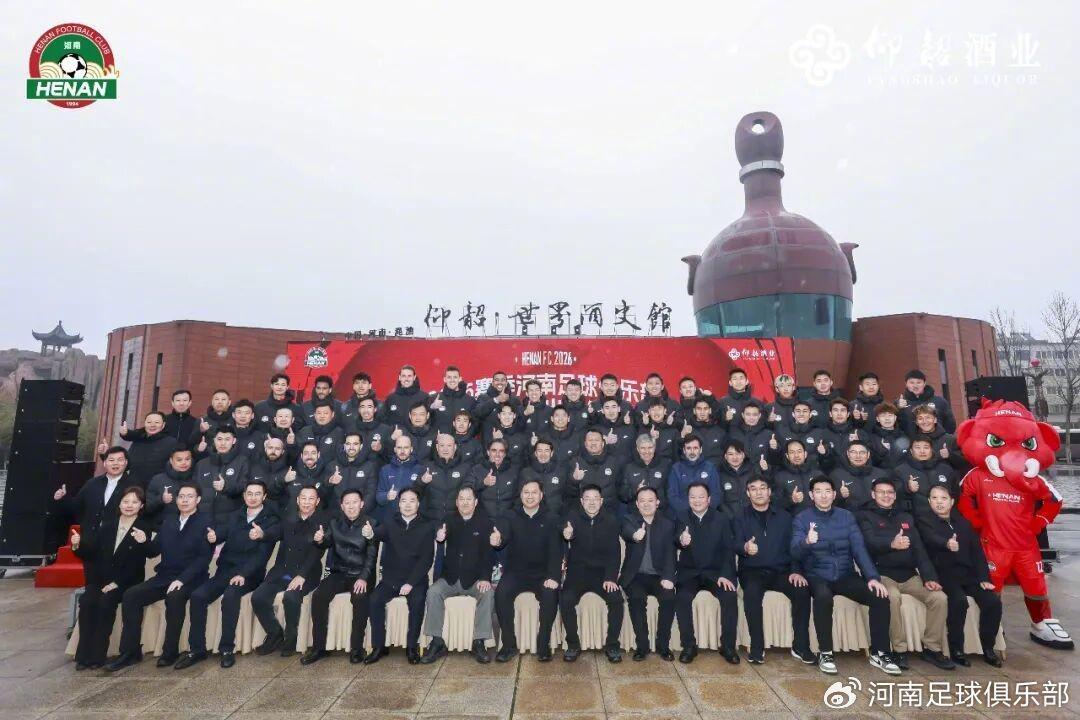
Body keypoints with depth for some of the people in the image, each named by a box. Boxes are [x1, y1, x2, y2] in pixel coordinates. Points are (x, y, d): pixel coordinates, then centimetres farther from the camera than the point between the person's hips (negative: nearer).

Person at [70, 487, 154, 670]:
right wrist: (78, 546, -12)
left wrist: (117, 583, -18)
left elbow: (137, 564, -9)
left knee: (106, 602, -28)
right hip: (101, 578, 4)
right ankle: (84, 654, -16)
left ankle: (97, 655, -18)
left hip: (126, 582, -4)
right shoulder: (108, 524, 11)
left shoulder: (144, 528, -4)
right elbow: (92, 554, 7)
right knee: (86, 600, -23)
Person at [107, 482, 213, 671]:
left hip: (190, 579, -6)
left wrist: (182, 579, -22)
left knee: (174, 597, -33)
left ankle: (170, 651, -15)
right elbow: (154, 552, 15)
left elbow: (204, 558, -13)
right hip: (164, 577, 6)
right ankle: (130, 652, -3)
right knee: (130, 595, -13)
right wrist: (144, 542, -6)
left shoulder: (206, 523, -5)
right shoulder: (168, 523, 16)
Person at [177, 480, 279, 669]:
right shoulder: (235, 516, 17)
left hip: (249, 574, -5)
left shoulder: (271, 521, 1)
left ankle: (227, 649, -17)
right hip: (225, 570, 5)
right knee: (197, 595, -18)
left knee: (230, 595, -31)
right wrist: (212, 537, -24)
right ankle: (196, 649, -5)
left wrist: (243, 574, -22)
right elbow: (221, 533, 0)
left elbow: (262, 554, -9)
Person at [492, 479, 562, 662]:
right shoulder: (511, 517, 2)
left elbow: (555, 550, -5)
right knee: (501, 593, -26)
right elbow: (503, 534, -19)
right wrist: (497, 540, -45)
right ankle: (509, 644, -9)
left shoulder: (550, 519, 3)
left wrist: (553, 576, -21)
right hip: (515, 572, 0)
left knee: (551, 595, -28)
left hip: (542, 574, 0)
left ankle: (544, 644, -8)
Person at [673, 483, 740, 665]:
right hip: (689, 572, 0)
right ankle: (689, 646, -10)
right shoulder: (682, 518, 3)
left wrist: (725, 574, -17)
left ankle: (728, 646, -8)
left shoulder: (721, 519, 4)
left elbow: (729, 549, -2)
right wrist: (681, 540, -40)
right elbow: (676, 540, -14)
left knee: (730, 596, -26)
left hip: (716, 571, 0)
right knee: (682, 598, -27)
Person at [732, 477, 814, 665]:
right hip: (752, 570, -2)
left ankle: (800, 647, -11)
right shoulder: (741, 517, 8)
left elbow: (793, 546, 7)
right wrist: (745, 548, -30)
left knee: (802, 590, -26)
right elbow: (736, 545, -5)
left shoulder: (783, 516, 14)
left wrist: (796, 571, -11)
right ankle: (757, 647, -20)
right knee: (752, 591, -33)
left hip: (780, 570, 2)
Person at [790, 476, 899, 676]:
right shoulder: (802, 519, -2)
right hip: (817, 576, -3)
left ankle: (879, 653, -1)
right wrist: (806, 542, -38)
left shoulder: (847, 516, 8)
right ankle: (825, 653, -18)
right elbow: (795, 553, -15)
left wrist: (872, 576, -16)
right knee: (823, 596, -35)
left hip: (845, 575, 4)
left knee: (880, 596, -19)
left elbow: (859, 548, 0)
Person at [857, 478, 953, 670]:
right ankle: (899, 650, -16)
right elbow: (870, 542, -16)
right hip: (882, 573, -5)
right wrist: (891, 544, -38)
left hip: (909, 575, 5)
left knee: (939, 598, -16)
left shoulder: (906, 518, 18)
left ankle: (932, 648, 2)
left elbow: (919, 549, 10)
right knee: (892, 597, -33)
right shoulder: (865, 516, 2)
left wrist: (929, 577, -4)